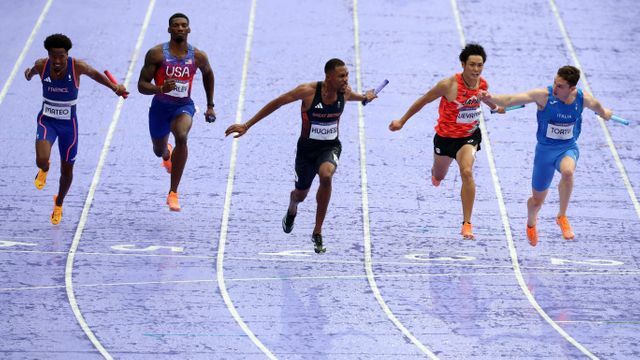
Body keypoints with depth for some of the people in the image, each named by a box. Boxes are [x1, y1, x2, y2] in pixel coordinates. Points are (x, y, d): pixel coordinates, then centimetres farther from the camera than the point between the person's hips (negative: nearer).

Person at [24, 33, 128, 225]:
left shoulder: (77, 66, -21)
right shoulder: (41, 65, -15)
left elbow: (95, 74, -1)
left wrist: (114, 87, -16)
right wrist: (29, 74, 35)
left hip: (68, 124, 0)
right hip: (47, 121, 0)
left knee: (67, 171, 13)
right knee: (41, 160, -26)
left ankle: (59, 203, 44)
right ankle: (44, 170, 16)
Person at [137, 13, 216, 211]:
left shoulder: (198, 56, -7)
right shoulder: (156, 53, -14)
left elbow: (208, 74, 16)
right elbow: (142, 85, -13)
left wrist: (210, 105, 18)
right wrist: (160, 89, -33)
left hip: (183, 106, -1)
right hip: (160, 106, 1)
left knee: (181, 137, -33)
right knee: (159, 151, 19)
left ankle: (173, 193, -26)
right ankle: (167, 154, 64)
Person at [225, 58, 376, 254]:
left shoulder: (345, 92, -12)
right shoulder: (308, 91, -24)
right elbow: (276, 103, -16)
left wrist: (365, 97, 39)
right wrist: (246, 126, -16)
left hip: (330, 147, 1)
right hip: (307, 148, -1)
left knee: (326, 175, -33)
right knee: (301, 194, 16)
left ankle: (317, 232, -22)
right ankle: (291, 211, 60)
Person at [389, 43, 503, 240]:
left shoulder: (482, 84, -13)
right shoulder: (448, 85, -26)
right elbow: (423, 100, -11)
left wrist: (496, 107, 34)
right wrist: (402, 121, -5)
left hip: (469, 136, 1)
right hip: (445, 136, -1)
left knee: (467, 172, -26)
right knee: (439, 176, 23)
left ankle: (467, 224, -21)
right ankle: (435, 171, 66)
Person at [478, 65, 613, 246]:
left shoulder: (583, 98, -13)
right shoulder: (543, 95, -21)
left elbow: (598, 107, 12)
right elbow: (511, 100, -27)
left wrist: (605, 113, 33)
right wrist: (491, 98, -44)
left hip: (569, 148, 0)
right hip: (545, 150, 0)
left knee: (567, 172, -37)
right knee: (537, 200, 11)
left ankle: (562, 217, -17)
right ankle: (531, 223, 49)